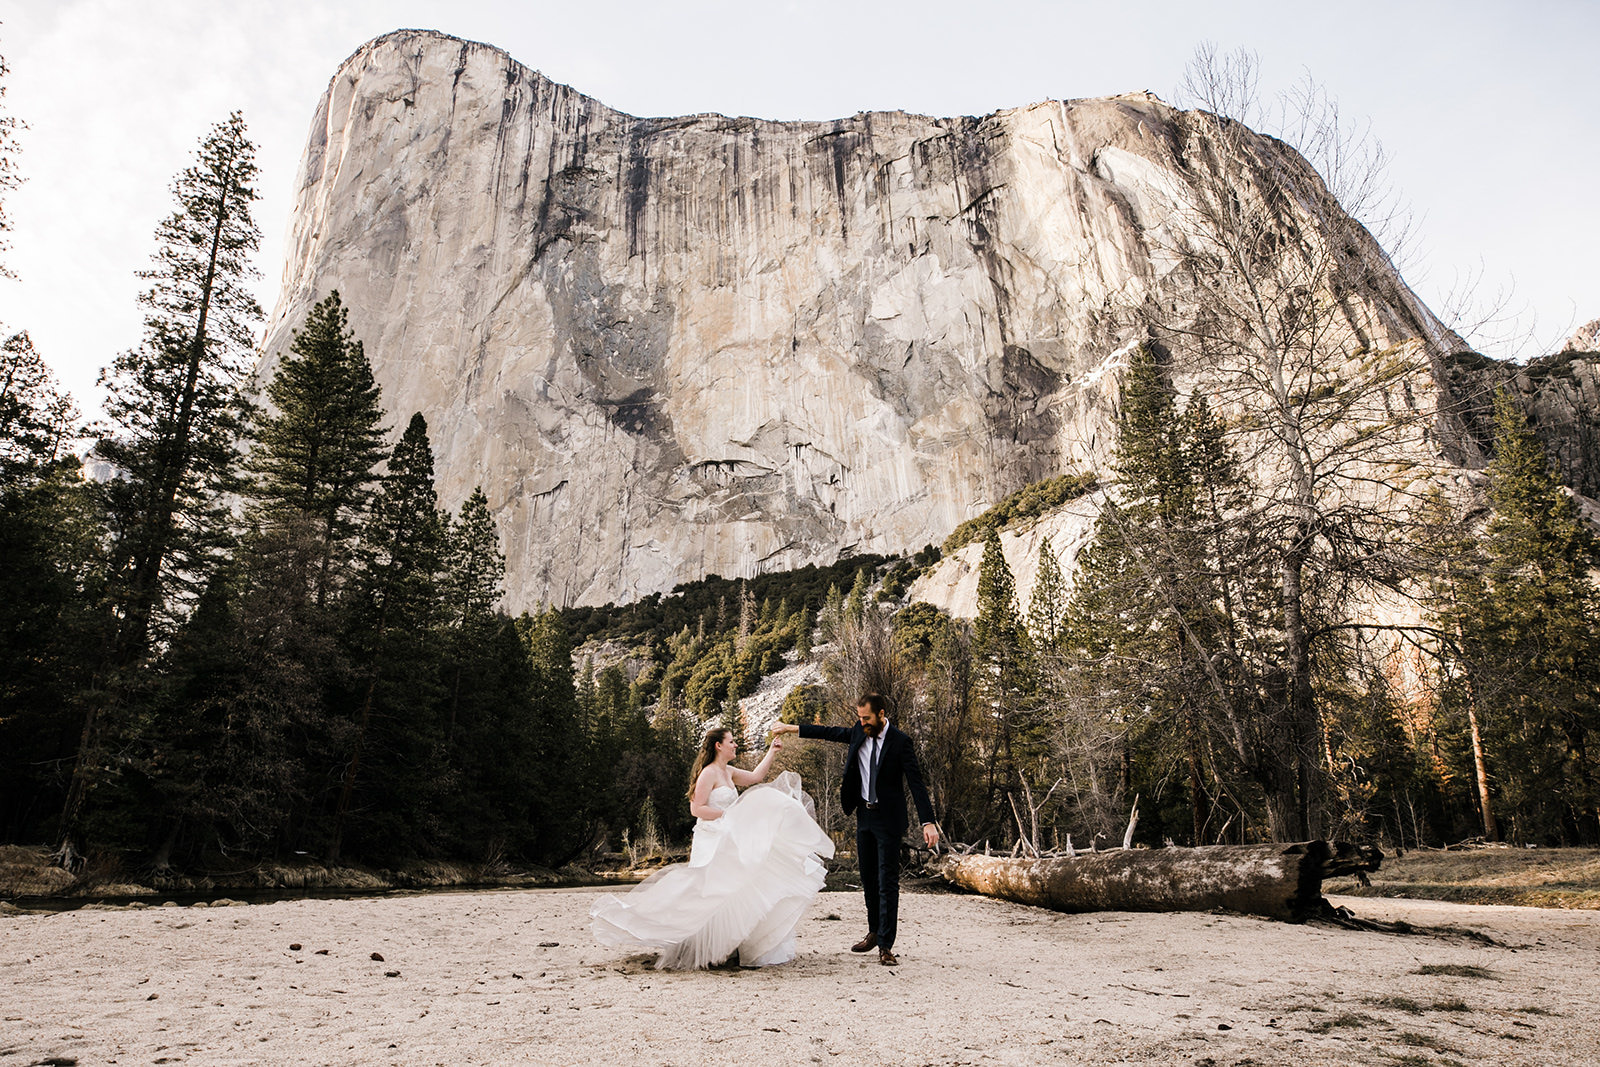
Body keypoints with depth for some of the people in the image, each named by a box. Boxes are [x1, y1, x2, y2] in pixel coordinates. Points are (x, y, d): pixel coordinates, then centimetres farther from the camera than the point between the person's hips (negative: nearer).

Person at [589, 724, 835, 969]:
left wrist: (772, 751, 15)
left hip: (727, 843, 10)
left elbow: (756, 777, 20)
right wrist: (727, 815, -16)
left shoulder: (728, 772, 13)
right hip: (712, 845, -10)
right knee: (711, 896, -10)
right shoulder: (709, 773, -13)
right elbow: (696, 809, -17)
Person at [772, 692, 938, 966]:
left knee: (887, 881, -6)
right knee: (868, 879, 15)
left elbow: (916, 783, -18)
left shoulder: (900, 742, -15)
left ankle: (885, 946, -1)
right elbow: (831, 732, 16)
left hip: (888, 819, -6)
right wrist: (791, 728, 18)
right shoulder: (859, 732, 1)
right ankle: (874, 932, 30)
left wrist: (928, 823, -25)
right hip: (864, 813, 6)